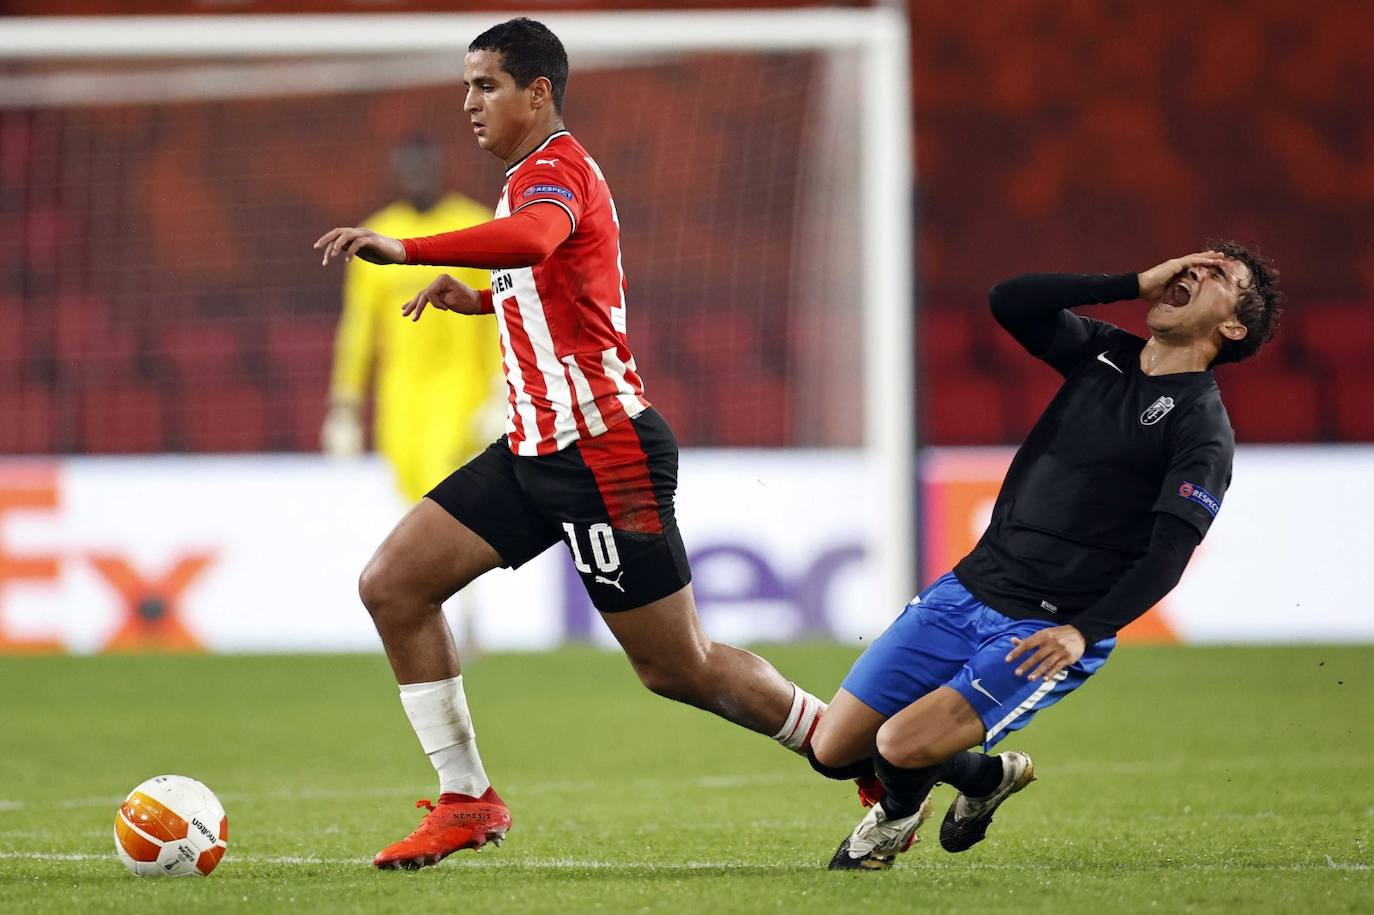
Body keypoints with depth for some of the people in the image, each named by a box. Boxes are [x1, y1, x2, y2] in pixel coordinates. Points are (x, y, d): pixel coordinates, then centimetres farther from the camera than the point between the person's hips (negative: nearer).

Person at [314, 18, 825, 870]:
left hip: (605, 450, -10)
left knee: (680, 670, -3)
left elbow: (532, 238, -39)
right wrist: (479, 298, 18)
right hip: (536, 449, 10)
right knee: (392, 584, -1)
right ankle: (467, 800, 4)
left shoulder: (554, 168, -14)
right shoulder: (537, 178, 17)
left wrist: (408, 250, -47)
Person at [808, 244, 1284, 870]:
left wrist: (1083, 632, -28)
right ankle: (985, 776, 26)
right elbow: (1009, 301, 0)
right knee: (832, 751, 2)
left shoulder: (1204, 429, -7)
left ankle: (899, 811, 15)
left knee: (901, 746, -23)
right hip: (968, 589, 6)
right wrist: (1135, 284, -3)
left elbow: (1168, 554, -15)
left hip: (1047, 633, -6)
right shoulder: (1105, 353, 11)